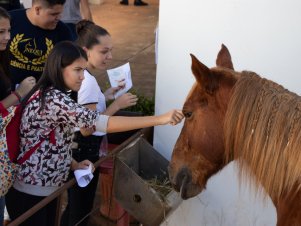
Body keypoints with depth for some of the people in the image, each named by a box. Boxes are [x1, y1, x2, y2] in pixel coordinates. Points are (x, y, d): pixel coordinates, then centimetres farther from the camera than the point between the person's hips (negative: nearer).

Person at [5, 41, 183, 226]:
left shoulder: (56, 96, 8)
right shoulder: (52, 99, -25)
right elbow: (101, 122, -32)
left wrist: (73, 164, -2)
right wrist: (160, 119, -33)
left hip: (47, 188, 10)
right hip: (29, 193, -9)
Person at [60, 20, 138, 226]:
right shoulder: (88, 81, -26)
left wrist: (105, 96, 9)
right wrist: (117, 105, -21)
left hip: (75, 146, 9)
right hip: (84, 150, -9)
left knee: (75, 203, 24)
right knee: (81, 208, 7)